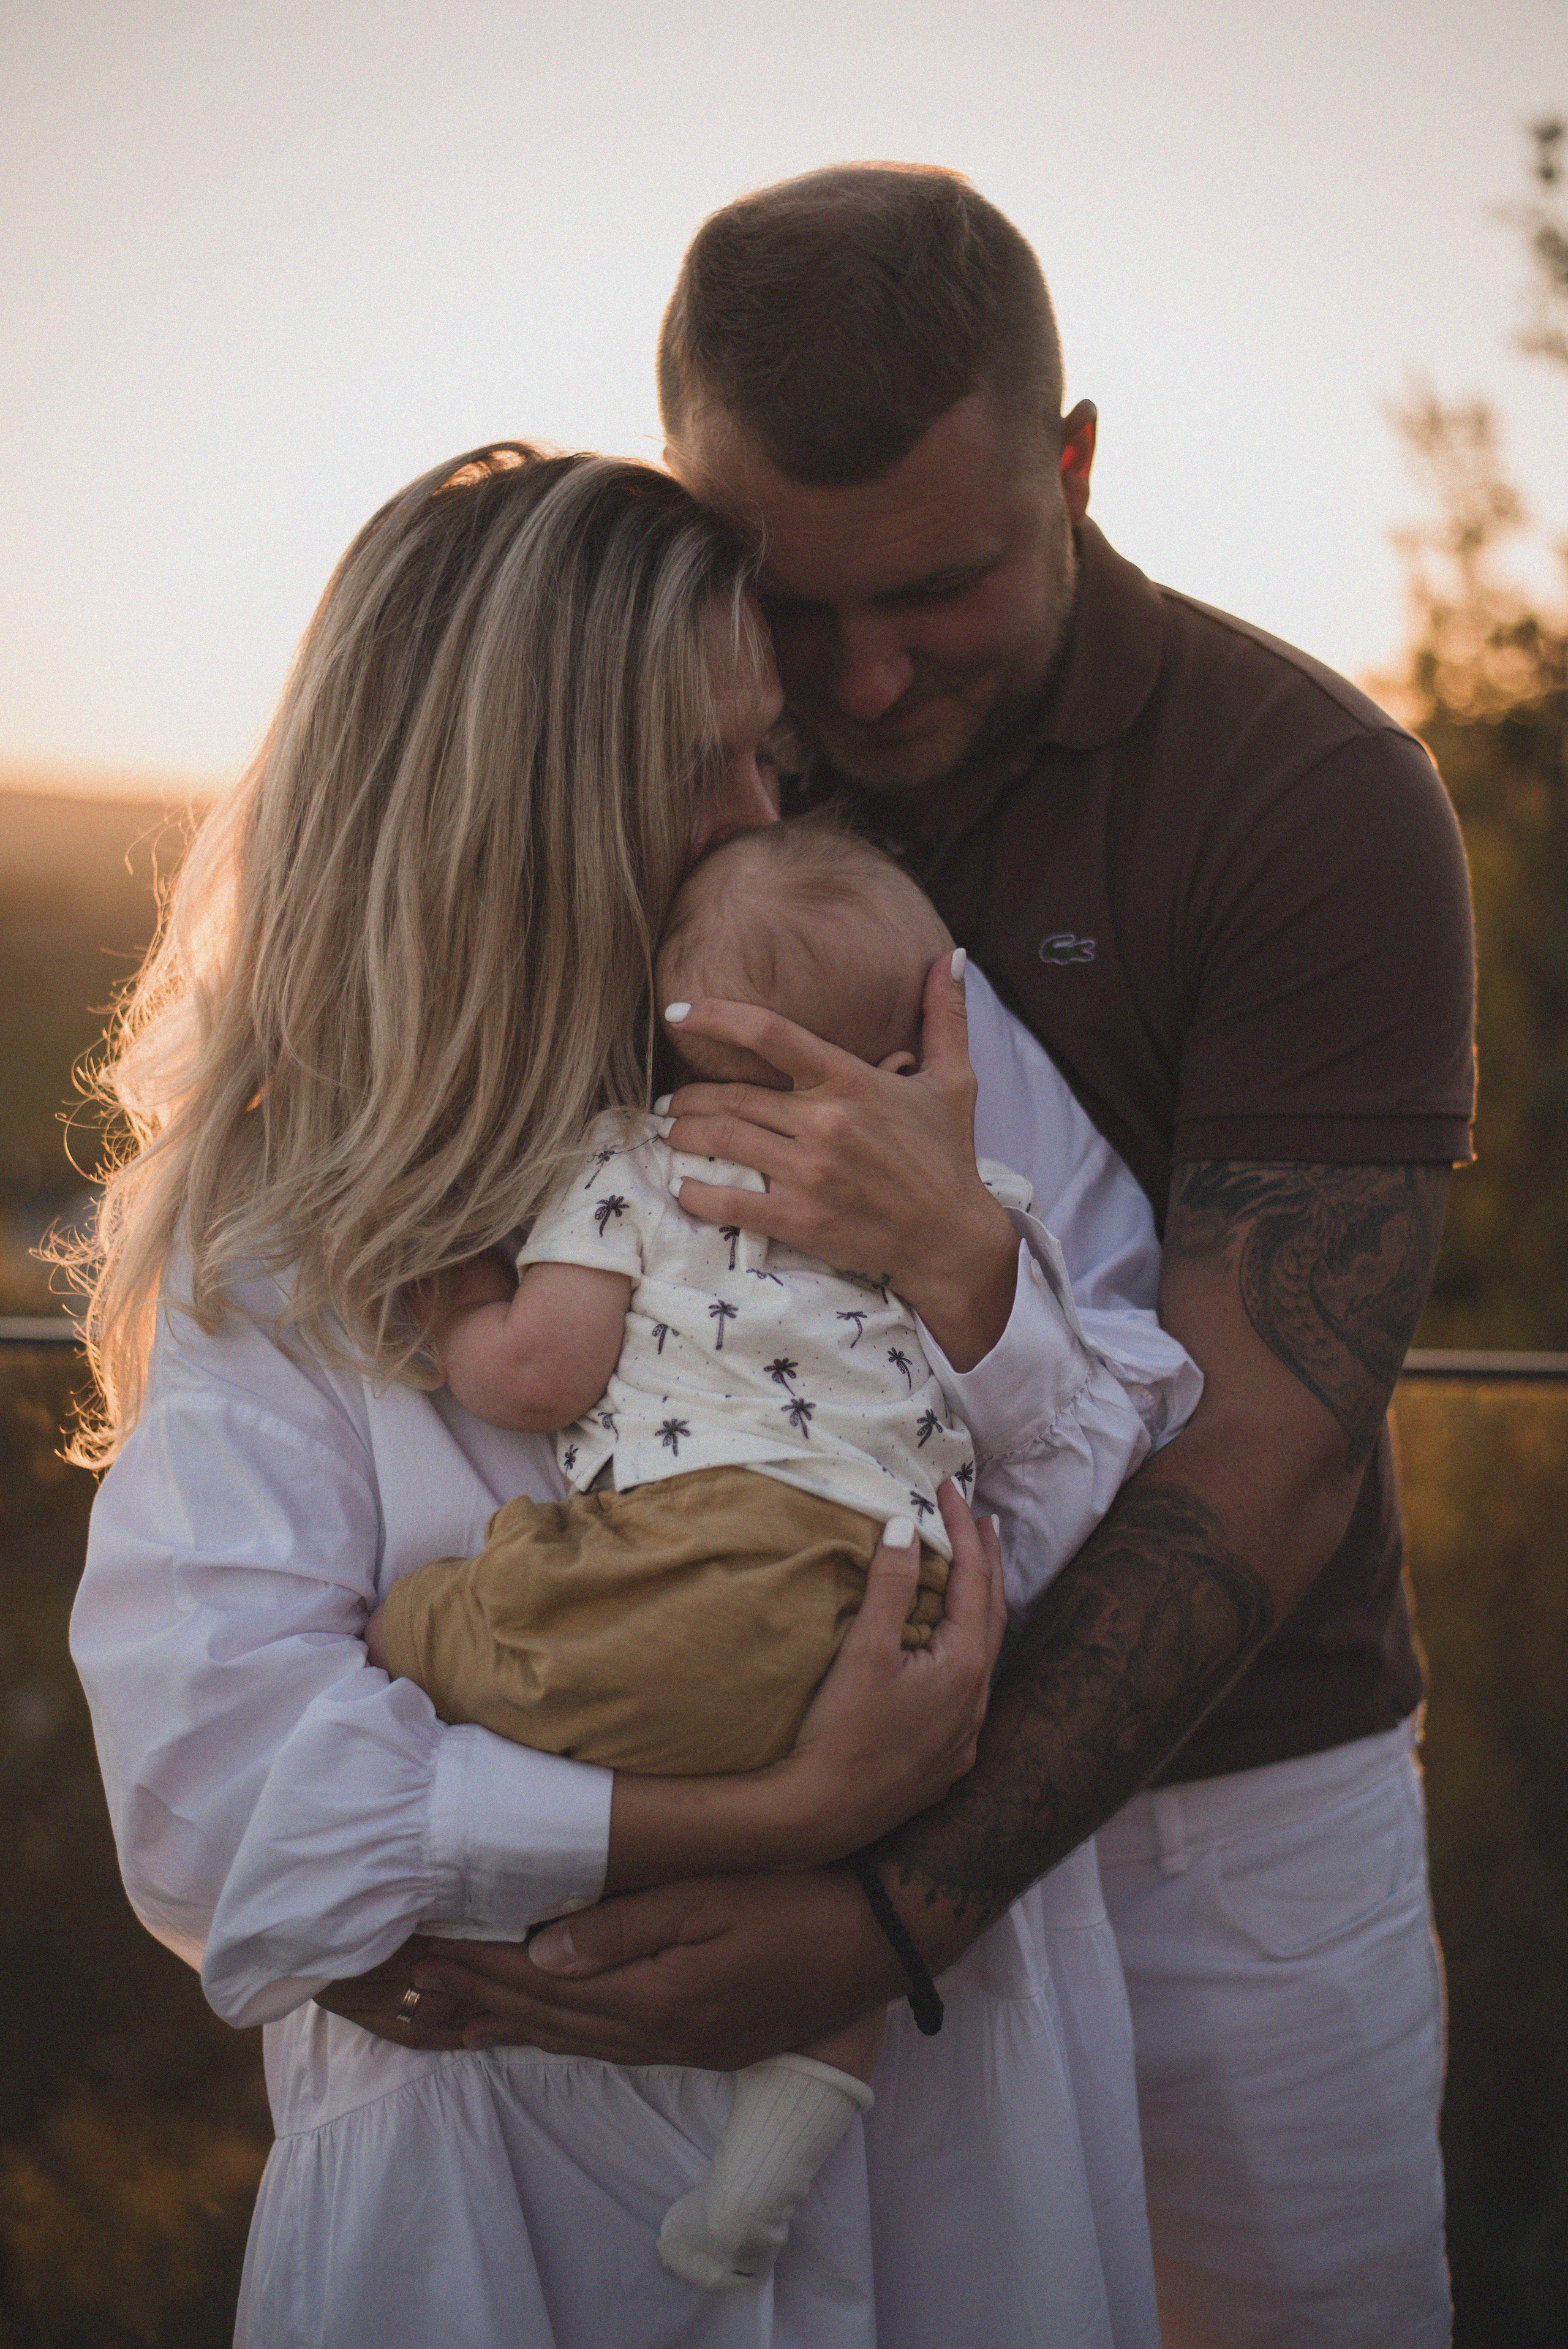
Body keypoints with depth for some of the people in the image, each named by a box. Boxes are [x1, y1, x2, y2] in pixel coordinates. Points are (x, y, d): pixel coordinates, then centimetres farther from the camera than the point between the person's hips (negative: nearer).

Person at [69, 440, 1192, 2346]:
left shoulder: (923, 1033, -2)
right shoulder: (283, 1223, -10)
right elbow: (217, 1783, -20)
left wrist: (966, 1279, -22)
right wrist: (783, 1823, -26)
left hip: (952, 2067, 3)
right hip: (517, 2143, -3)